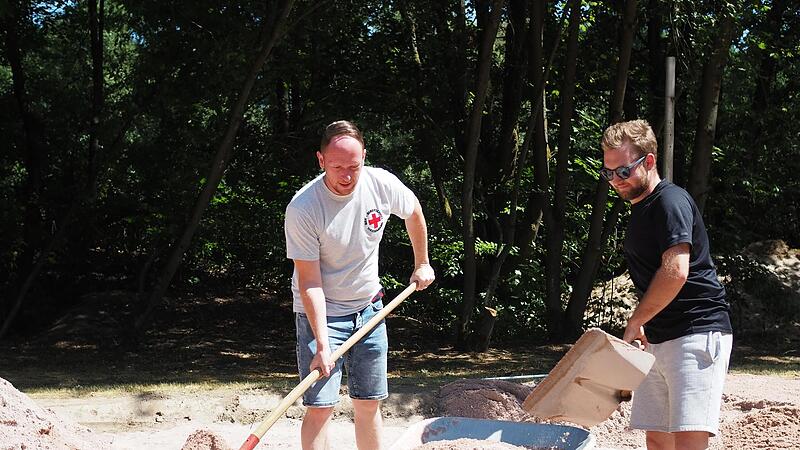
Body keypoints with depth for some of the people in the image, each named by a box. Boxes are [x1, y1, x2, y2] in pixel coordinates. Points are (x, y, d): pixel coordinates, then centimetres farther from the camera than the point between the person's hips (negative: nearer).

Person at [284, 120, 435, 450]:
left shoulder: (381, 184, -13)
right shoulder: (302, 209, -24)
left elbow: (413, 212, 12)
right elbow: (309, 282, -22)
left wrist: (422, 264, 20)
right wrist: (322, 345, -27)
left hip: (369, 308, 4)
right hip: (320, 313, -4)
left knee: (369, 404, 9)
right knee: (320, 407, -11)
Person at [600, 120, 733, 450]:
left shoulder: (670, 201, -12)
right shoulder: (640, 210, 18)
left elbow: (675, 273, -23)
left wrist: (635, 323, -13)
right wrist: (641, 327, 12)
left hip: (697, 333, -10)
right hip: (659, 338, 10)